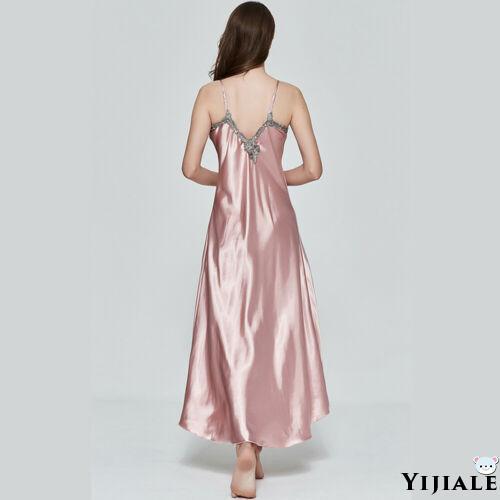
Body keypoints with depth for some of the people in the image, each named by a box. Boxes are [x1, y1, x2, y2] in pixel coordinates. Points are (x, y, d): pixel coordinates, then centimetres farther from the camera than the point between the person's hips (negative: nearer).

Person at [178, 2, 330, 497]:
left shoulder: (210, 94, -5)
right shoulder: (289, 95, -3)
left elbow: (191, 168, -4)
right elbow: (313, 169, -2)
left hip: (230, 224, -1)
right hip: (276, 224, 1)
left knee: (233, 333, 7)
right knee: (274, 331, 12)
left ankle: (245, 448, 4)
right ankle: (258, 444, 22)